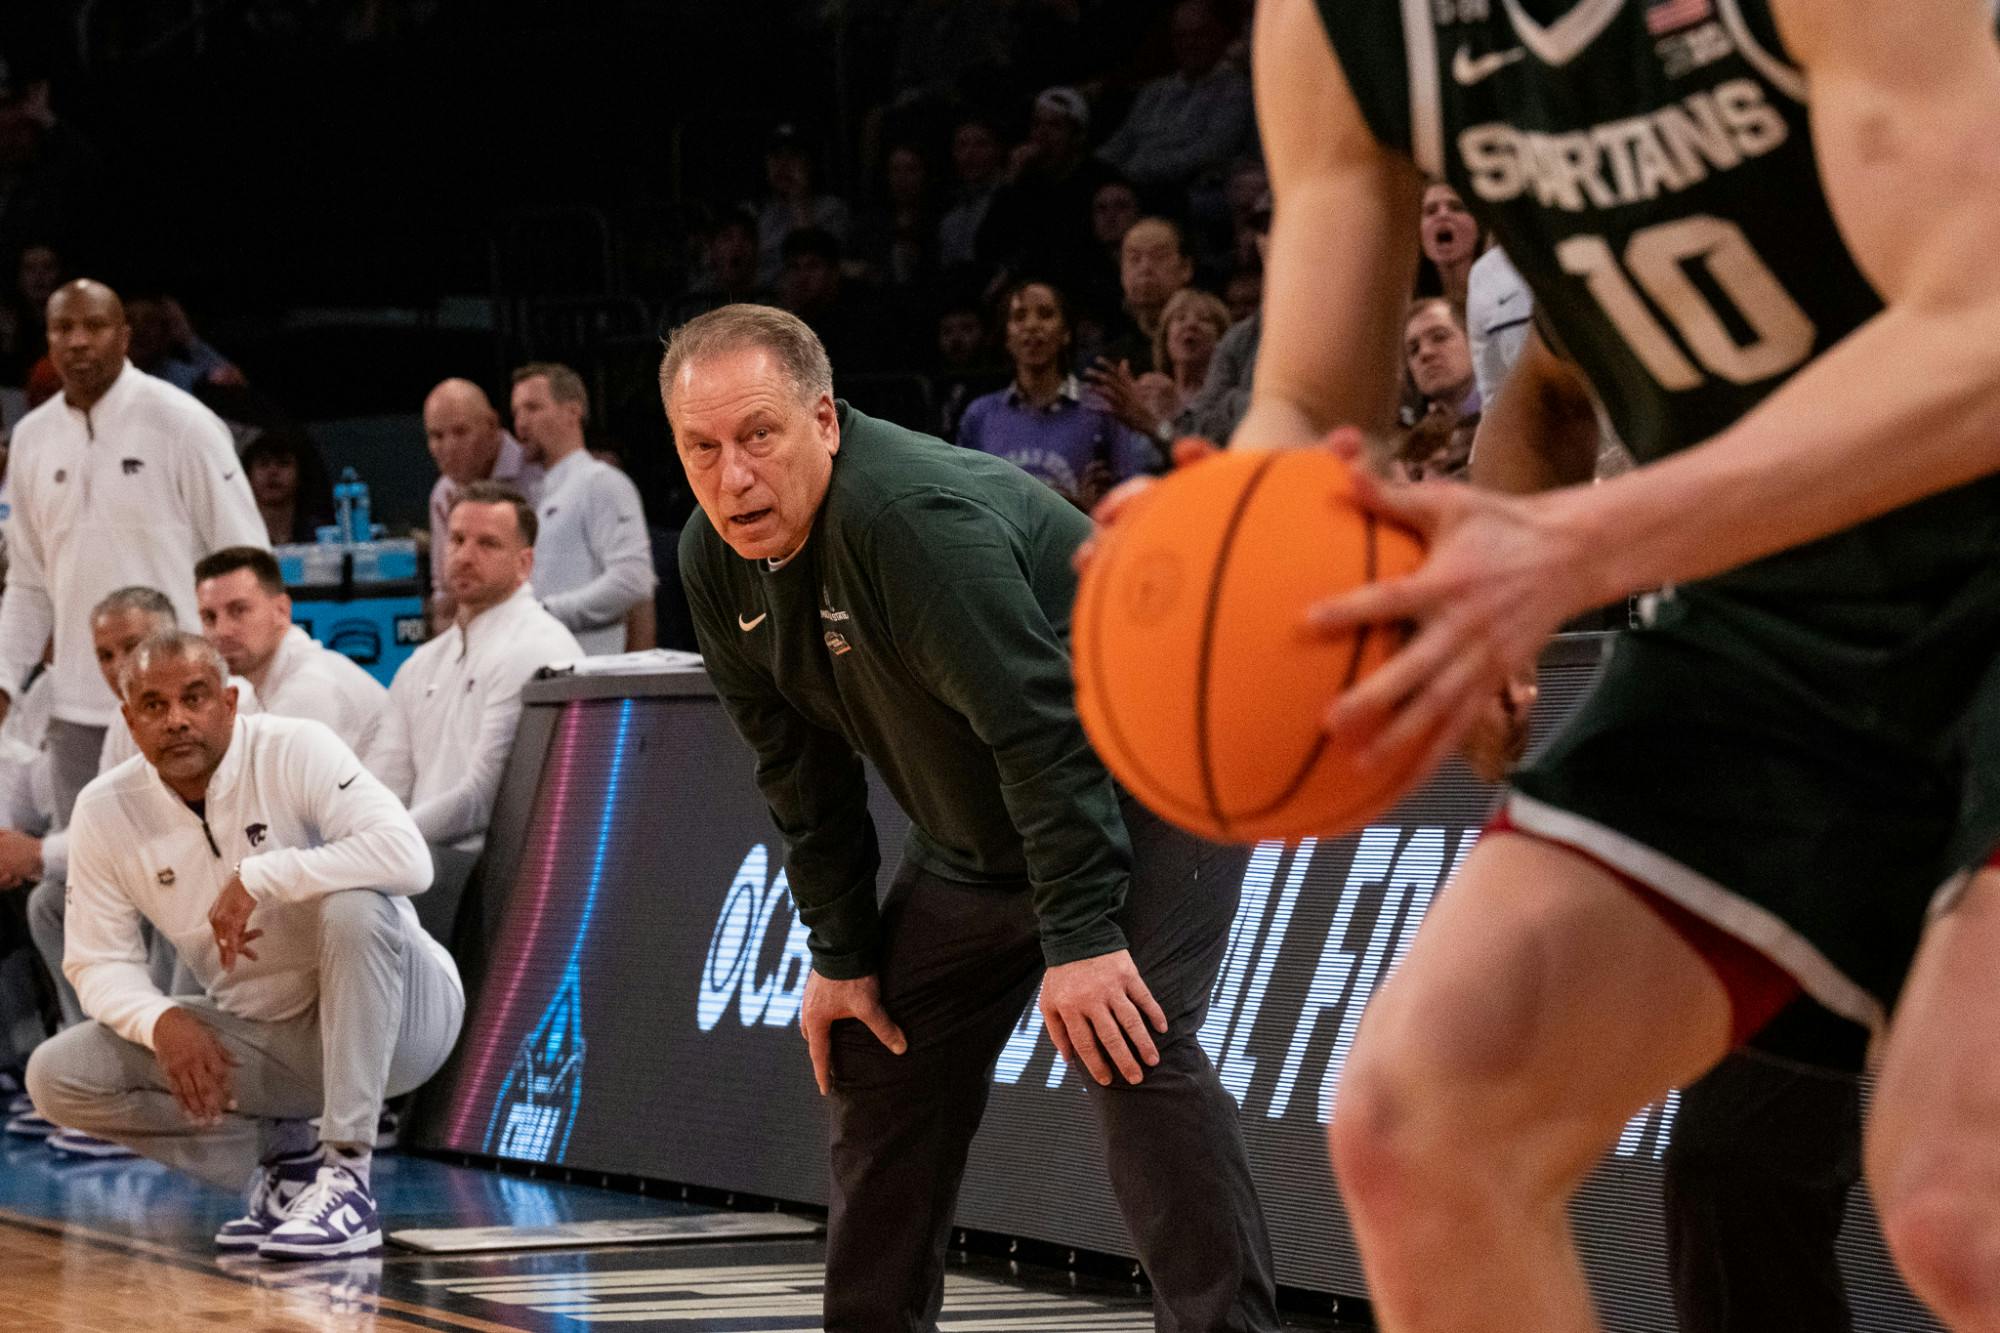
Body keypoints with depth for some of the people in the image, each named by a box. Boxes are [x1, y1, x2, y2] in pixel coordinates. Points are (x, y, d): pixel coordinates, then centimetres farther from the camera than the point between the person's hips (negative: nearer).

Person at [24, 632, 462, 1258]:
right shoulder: (106, 810, -5)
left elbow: (408, 857, -33)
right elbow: (99, 961, -1)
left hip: (393, 1017, -4)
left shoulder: (294, 751, -18)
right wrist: (163, 1020, -22)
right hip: (263, 1038, 4)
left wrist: (257, 877, -32)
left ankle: (346, 1178, -30)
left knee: (353, 904, -36)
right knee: (56, 1076, -11)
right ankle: (282, 1155, 1)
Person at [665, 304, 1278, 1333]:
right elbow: (802, 773, 5)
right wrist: (840, 953, 3)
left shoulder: (910, 516, -33)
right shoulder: (716, 564, -6)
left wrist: (1082, 937, -34)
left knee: (1128, 1046, -25)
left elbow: (1043, 728, -34)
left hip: (1144, 784, -9)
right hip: (977, 834, 9)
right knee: (877, 1055, 10)